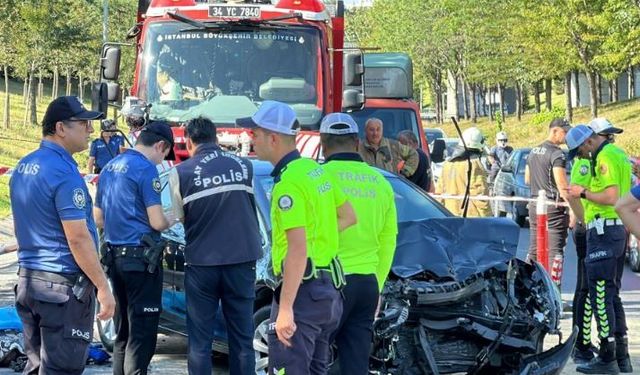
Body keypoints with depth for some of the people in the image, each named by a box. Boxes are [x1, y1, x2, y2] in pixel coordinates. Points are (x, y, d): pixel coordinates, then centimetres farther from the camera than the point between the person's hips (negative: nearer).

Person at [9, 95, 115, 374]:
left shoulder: (23, 167, 10)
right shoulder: (64, 172, -18)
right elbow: (78, 238, -20)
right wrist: (103, 287, -15)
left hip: (27, 280, 9)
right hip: (63, 287, -9)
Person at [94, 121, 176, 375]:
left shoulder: (109, 168, 12)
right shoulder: (146, 169, -13)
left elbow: (98, 219, 19)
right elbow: (157, 222, -15)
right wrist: (174, 218, 4)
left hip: (115, 256, 8)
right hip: (141, 258, -8)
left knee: (123, 331, 15)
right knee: (142, 334, -4)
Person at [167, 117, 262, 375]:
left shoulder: (181, 173, -6)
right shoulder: (244, 167, 1)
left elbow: (180, 218, 3)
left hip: (201, 263, -2)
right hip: (242, 260, 2)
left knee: (199, 341, 6)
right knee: (242, 338, 8)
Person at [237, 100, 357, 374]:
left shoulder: (289, 183, -18)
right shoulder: (314, 169, 11)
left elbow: (298, 250, -24)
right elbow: (349, 216, 21)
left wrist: (285, 308, -24)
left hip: (303, 291, -10)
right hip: (328, 290, 10)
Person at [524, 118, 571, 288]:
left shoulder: (533, 152, 12)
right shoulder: (557, 154, -14)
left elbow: (527, 180, 20)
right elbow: (562, 185, -20)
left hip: (535, 204, 8)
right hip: (553, 207, -8)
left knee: (534, 249, 13)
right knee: (555, 251, -6)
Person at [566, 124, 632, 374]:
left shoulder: (605, 157, -14)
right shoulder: (618, 154, 18)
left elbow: (612, 197, -23)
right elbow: (627, 192, 24)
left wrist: (583, 193, -11)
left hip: (604, 230, -10)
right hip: (618, 229, 10)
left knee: (601, 296, -8)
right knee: (612, 295, 15)